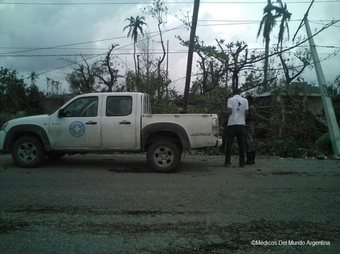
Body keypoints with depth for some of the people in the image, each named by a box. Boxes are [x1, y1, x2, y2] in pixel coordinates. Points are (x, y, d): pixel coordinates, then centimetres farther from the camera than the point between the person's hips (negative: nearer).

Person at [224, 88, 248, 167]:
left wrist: (226, 111, 11)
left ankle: (227, 162, -1)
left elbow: (229, 111, -11)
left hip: (232, 124, -2)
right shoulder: (245, 100, 5)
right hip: (241, 124, 2)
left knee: (229, 144, 2)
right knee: (242, 144, 7)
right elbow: (246, 112, 4)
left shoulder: (230, 99, -2)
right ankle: (242, 162, 7)